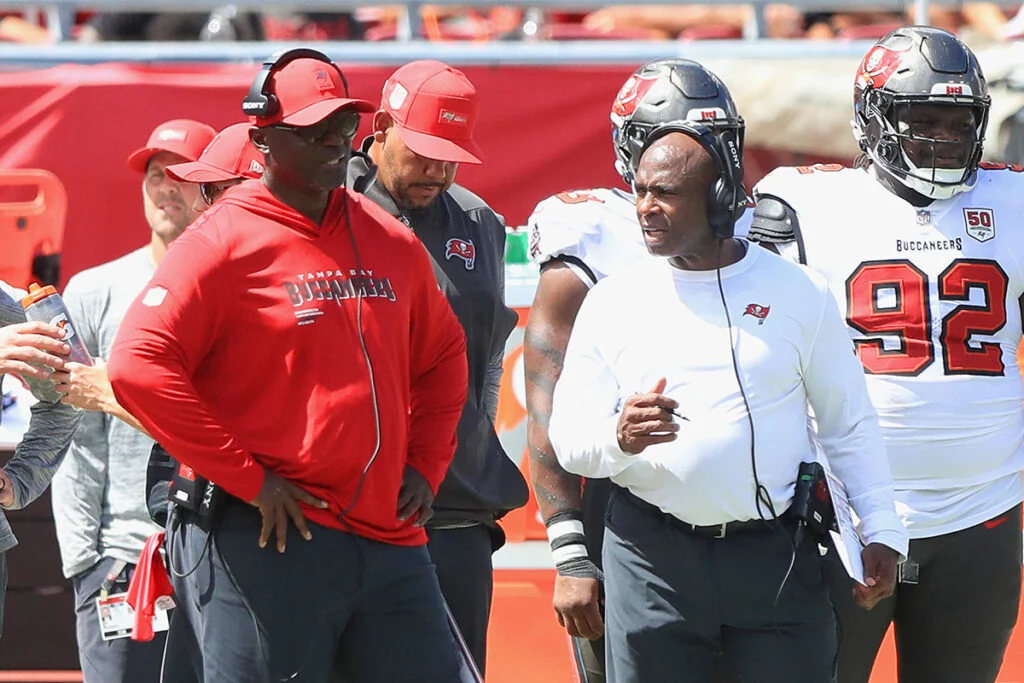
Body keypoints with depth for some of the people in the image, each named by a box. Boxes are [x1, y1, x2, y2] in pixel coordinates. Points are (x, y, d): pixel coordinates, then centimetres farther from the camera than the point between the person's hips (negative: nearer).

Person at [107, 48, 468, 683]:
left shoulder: (391, 241, 14)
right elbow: (139, 367, -15)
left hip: (389, 535, 6)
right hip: (268, 539, -6)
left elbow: (443, 355, 28)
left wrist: (426, 465, 14)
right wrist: (247, 479, -15)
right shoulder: (225, 241, -6)